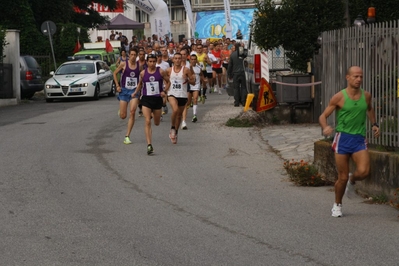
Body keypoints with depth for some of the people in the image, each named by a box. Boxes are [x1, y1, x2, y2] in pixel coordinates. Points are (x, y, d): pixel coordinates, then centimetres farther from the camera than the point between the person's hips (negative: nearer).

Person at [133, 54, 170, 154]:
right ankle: (149, 145, -16)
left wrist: (164, 91, -8)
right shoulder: (143, 73, 2)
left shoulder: (161, 72, -3)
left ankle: (153, 115, 55)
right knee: (147, 122, -15)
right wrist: (136, 92, 9)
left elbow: (168, 82, 7)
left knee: (157, 123, 15)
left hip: (157, 99, 1)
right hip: (146, 99, -1)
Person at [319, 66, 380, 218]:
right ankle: (337, 205, 25)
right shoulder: (339, 97, -7)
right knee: (343, 178, 0)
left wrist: (374, 124, 15)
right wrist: (325, 128, -24)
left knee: (363, 172, -19)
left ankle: (352, 181, 17)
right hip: (343, 138, -3)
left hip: (360, 139, 3)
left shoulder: (366, 96, 5)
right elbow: (323, 116, -4)